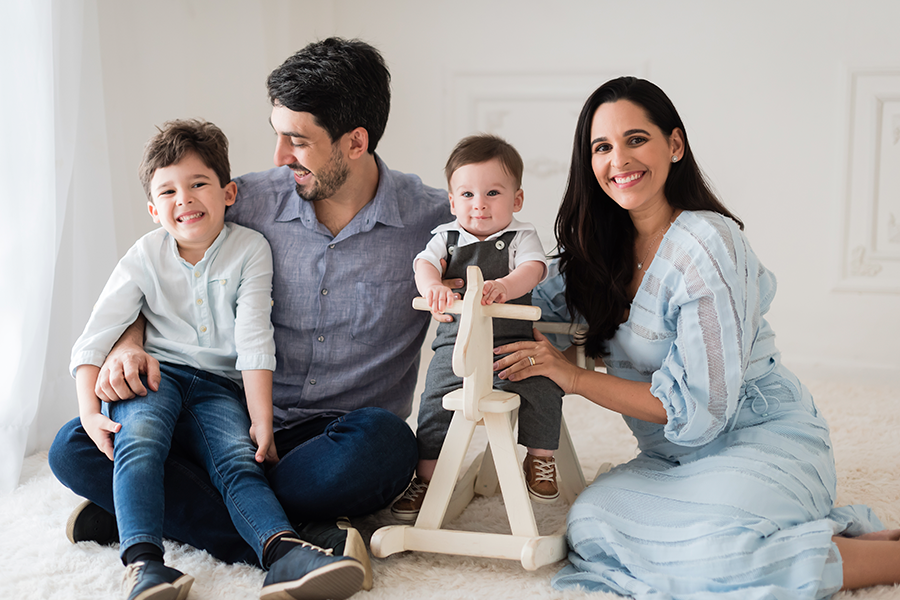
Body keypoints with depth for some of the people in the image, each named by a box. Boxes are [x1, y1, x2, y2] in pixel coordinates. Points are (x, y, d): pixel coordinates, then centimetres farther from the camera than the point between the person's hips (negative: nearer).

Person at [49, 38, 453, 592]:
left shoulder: (432, 218, -5)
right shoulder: (251, 202, 2)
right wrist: (128, 345, -9)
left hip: (340, 439, -3)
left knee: (383, 442, -40)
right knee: (75, 447, -17)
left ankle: (178, 512, -21)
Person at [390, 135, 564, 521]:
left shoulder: (521, 237, 4)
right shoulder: (446, 238, 10)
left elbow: (533, 269, -14)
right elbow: (424, 263, -6)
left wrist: (502, 287, -35)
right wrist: (433, 286, -31)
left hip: (512, 340, -1)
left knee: (543, 387, -21)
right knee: (435, 402, -10)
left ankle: (540, 459, 2)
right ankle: (426, 478, 6)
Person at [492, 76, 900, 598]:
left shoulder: (707, 246, -19)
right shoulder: (606, 244, 4)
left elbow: (700, 408, -20)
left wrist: (575, 377, -18)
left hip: (764, 441, -8)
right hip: (678, 457, 8)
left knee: (709, 557, -34)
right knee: (593, 522, -19)